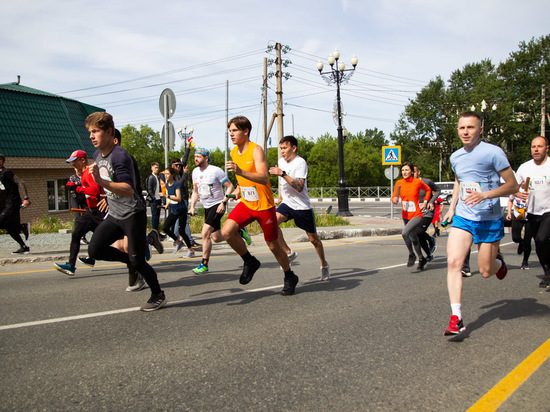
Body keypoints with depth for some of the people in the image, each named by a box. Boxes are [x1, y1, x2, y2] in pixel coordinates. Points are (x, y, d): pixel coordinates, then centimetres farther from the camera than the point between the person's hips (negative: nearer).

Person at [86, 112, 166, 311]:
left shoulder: (120, 156, -21)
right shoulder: (97, 155, 7)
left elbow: (129, 190, -33)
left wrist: (101, 182, -42)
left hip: (133, 214, -8)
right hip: (114, 215, 8)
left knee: (137, 260, -5)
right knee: (95, 250, -5)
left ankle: (158, 295, 17)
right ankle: (131, 260, 17)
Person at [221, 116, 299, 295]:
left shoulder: (256, 150, -17)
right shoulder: (234, 152, 6)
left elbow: (264, 178, -32)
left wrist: (240, 172, -43)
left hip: (264, 205, -6)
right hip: (245, 203, 6)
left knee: (273, 245, 4)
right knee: (226, 231, -17)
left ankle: (290, 277, 28)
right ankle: (250, 262, 6)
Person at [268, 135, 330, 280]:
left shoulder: (300, 162, -16)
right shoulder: (281, 161, 6)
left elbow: (299, 187, -28)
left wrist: (282, 174, -32)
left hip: (303, 207, -5)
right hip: (286, 204, 5)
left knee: (313, 239, 5)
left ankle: (324, 265, 28)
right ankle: (288, 253, -9)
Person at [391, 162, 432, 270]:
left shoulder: (417, 182, -9)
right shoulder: (399, 183, -1)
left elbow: (428, 189, 10)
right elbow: (394, 197, 5)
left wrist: (425, 202, 1)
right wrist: (395, 200, -17)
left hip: (417, 215, -5)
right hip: (405, 216, 5)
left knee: (404, 233, -27)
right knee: (413, 239, 17)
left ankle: (411, 255, -5)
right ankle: (421, 259, 38)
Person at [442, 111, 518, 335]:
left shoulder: (493, 152, -11)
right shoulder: (455, 157, 7)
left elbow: (513, 185, -9)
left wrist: (485, 195, -23)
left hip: (490, 220, -4)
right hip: (462, 218, 4)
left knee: (485, 272, 4)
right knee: (453, 262, -16)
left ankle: (498, 261, 43)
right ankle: (456, 318, -13)